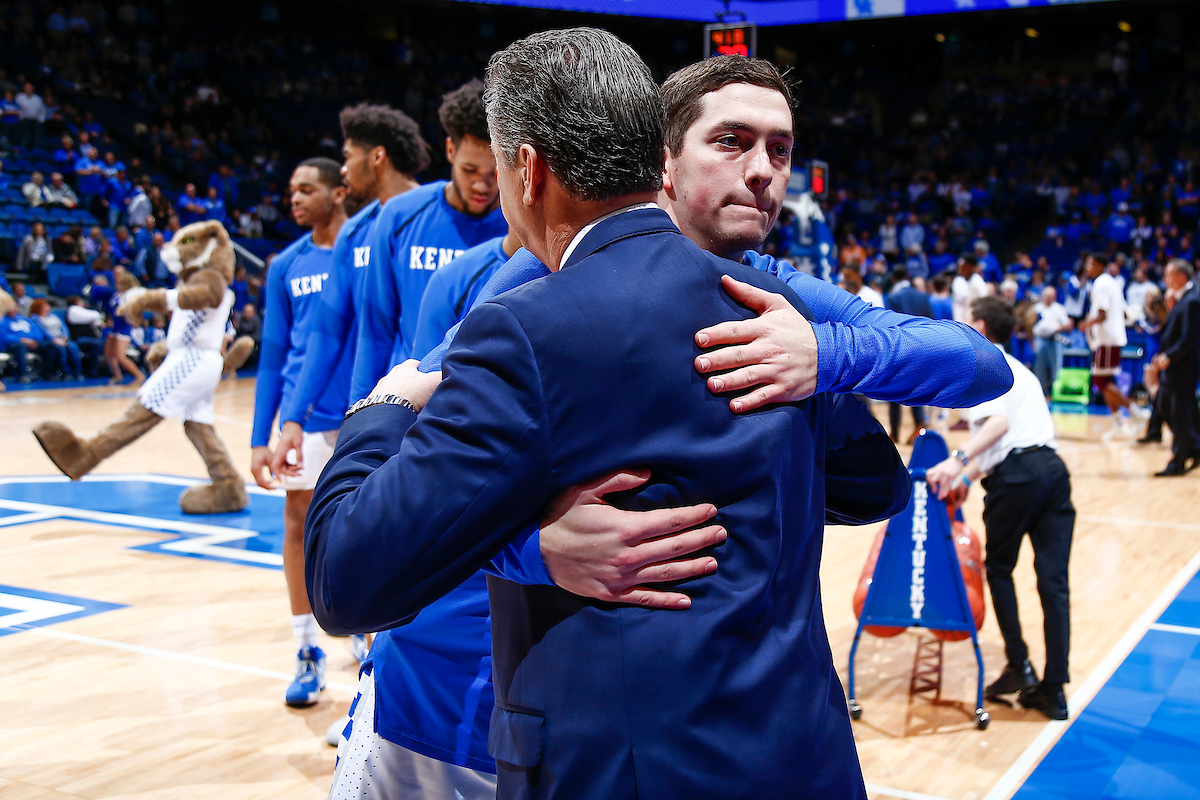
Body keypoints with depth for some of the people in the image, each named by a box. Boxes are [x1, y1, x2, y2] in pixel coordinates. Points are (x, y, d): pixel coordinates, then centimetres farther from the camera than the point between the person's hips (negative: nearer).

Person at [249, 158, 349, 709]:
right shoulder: (285, 266, 8)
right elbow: (272, 355, 11)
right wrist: (260, 439, 6)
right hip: (304, 414, 3)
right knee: (298, 522, 4)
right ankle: (308, 653, 15)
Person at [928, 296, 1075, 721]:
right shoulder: (1016, 367, 27)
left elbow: (998, 422, -17)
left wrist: (958, 460, -26)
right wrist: (968, 475, 38)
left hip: (1017, 475, -7)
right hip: (1052, 466, 7)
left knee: (999, 568, 14)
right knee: (1053, 581, 4)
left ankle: (1019, 665, 11)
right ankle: (1053, 690, 6)